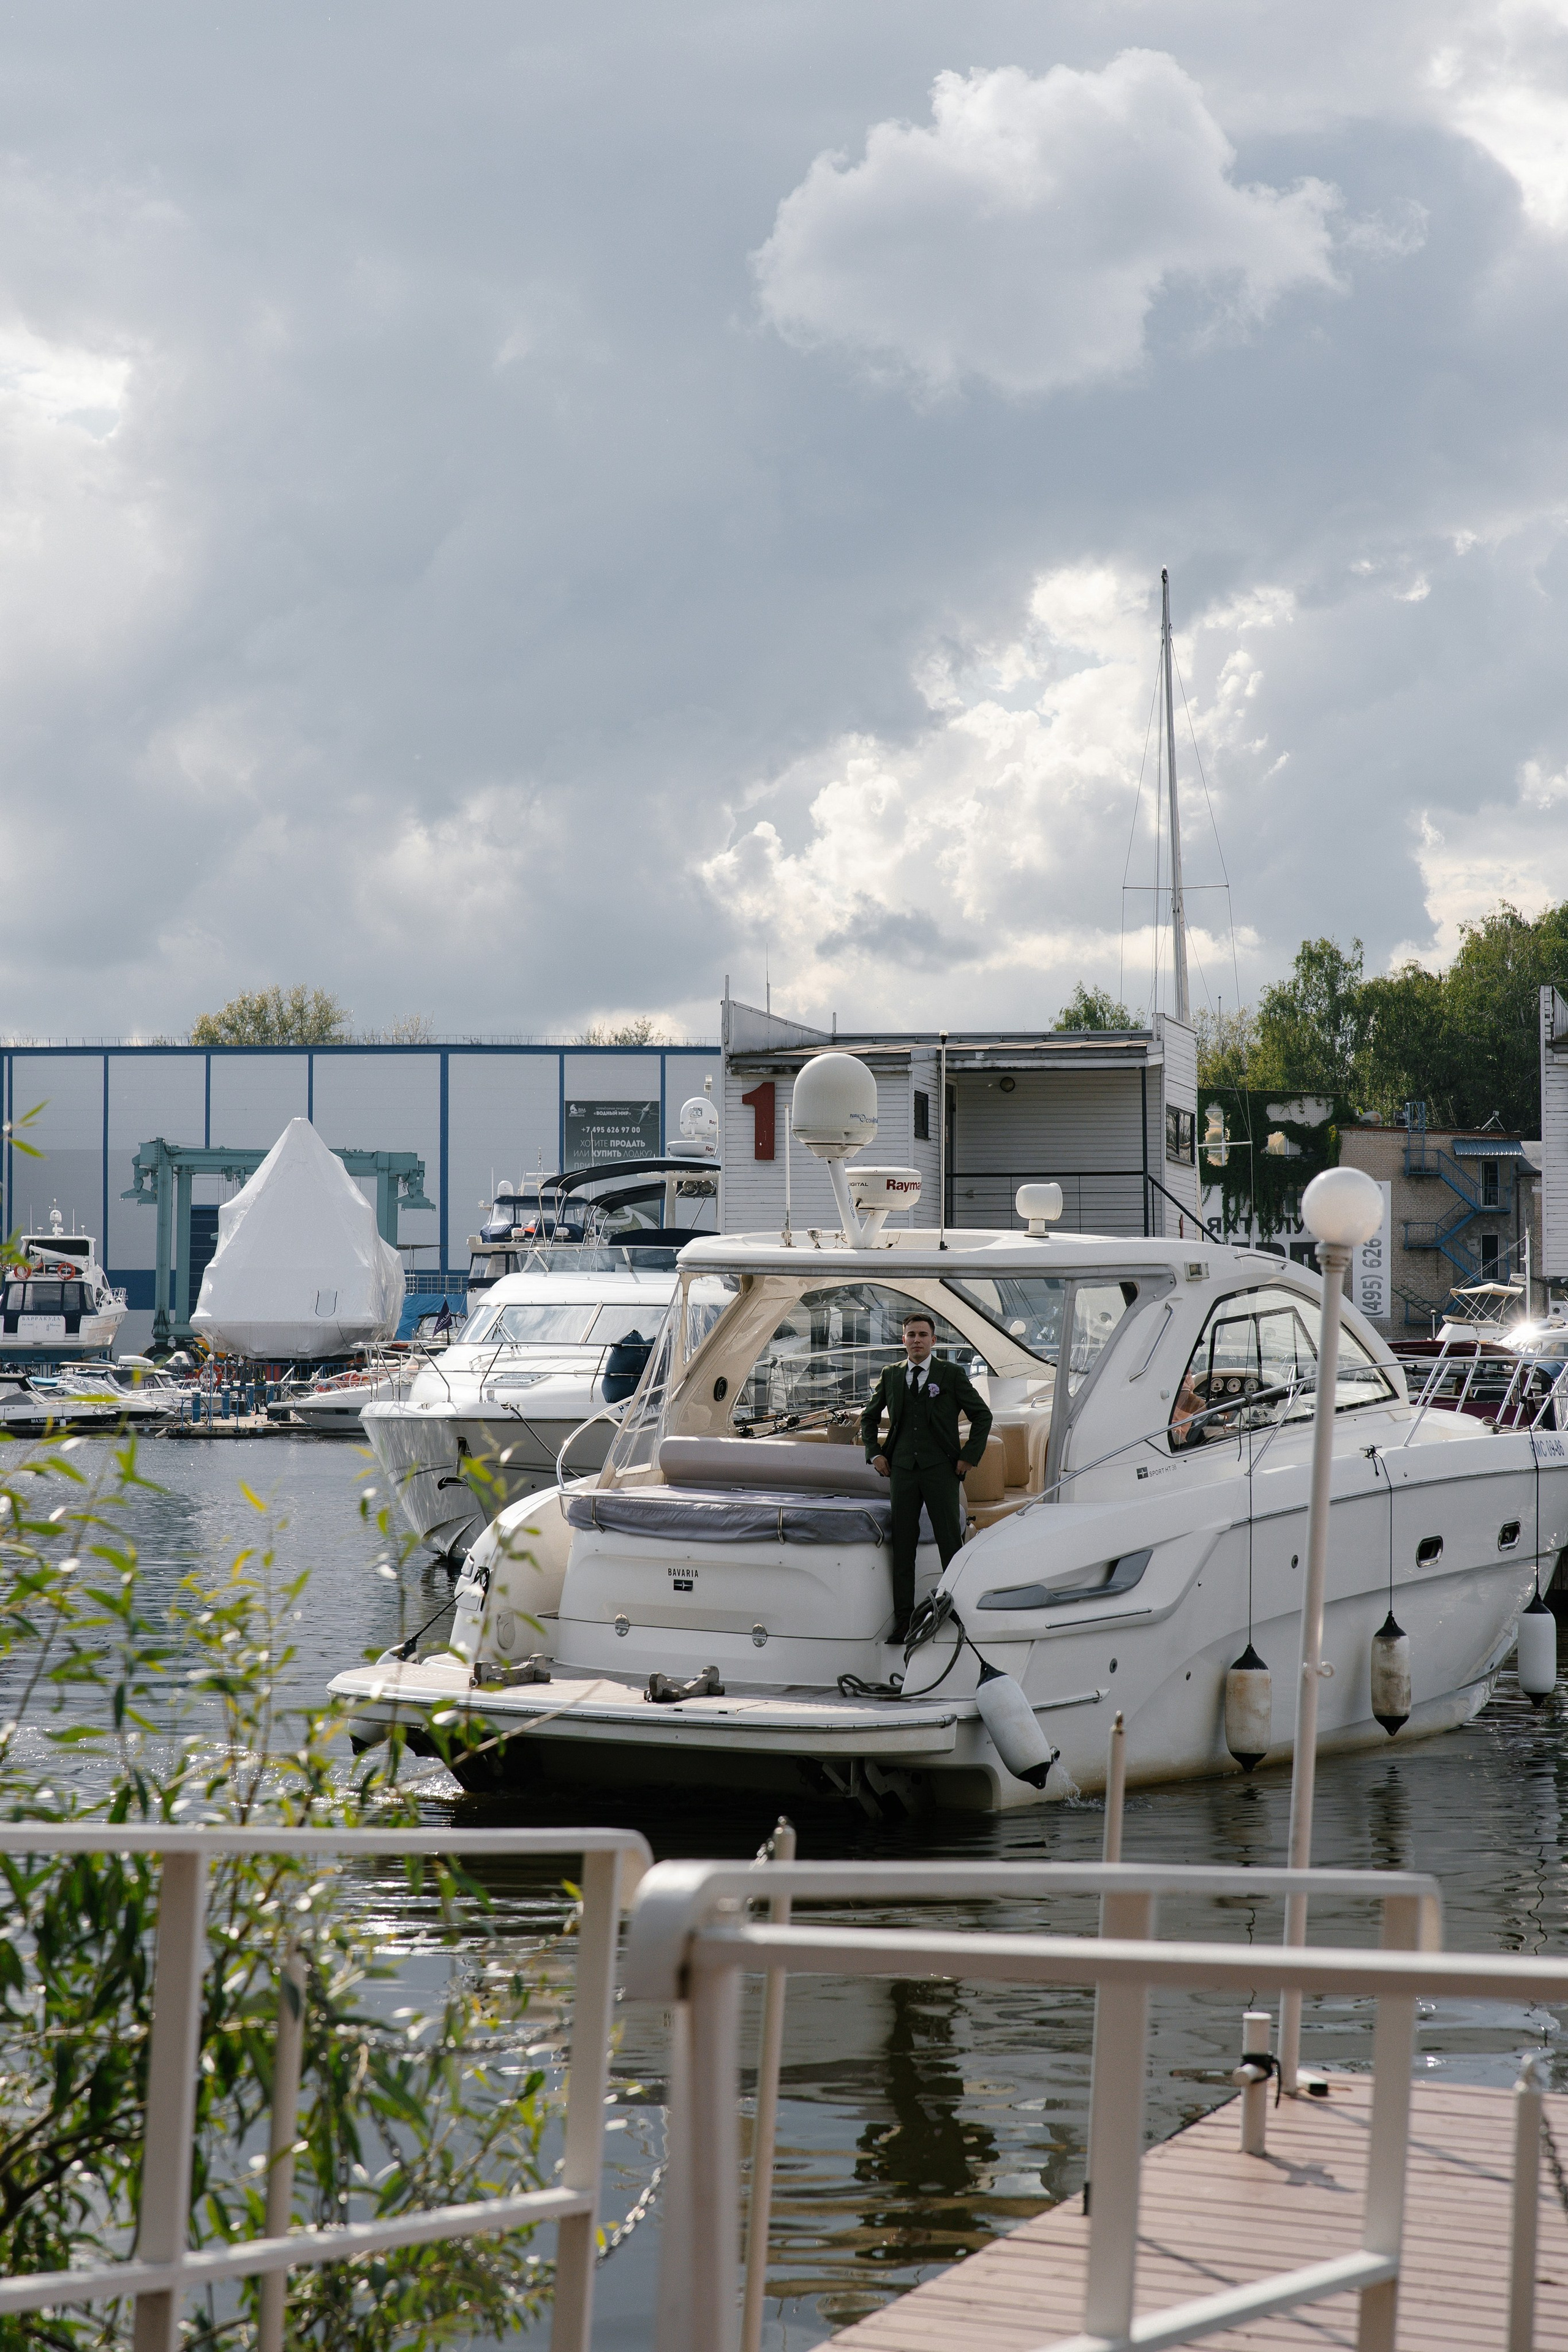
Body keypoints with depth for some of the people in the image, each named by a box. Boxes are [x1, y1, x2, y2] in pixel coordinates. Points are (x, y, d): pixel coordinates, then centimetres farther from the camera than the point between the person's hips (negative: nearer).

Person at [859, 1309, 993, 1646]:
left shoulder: (951, 1375, 2)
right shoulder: (890, 1375, 11)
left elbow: (982, 1415, 7)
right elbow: (869, 1417, 24)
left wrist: (969, 1457, 1)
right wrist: (875, 1453, 12)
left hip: (941, 1470, -3)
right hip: (902, 1470, 3)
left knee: (951, 1544, -2)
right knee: (902, 1547, 4)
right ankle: (902, 1620, 10)